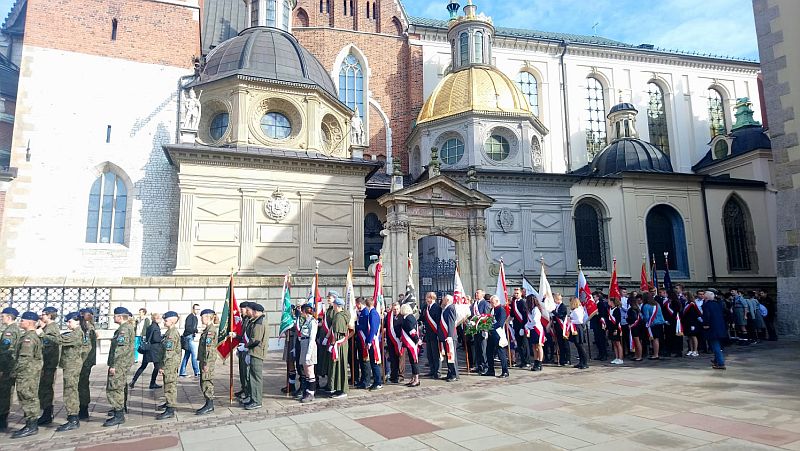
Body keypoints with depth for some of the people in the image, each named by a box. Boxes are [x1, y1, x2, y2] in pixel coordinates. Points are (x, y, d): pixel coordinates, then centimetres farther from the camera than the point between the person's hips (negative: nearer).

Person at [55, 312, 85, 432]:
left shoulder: (77, 333, -15)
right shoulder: (73, 333, 17)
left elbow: (61, 340, -24)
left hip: (72, 366, -10)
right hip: (70, 366, 10)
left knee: (70, 392, -8)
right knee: (72, 392, 15)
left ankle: (73, 421, -5)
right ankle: (74, 419, 23)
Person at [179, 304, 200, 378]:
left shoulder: (195, 317, 18)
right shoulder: (190, 317, -11)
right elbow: (187, 328, -20)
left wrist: (196, 331, 10)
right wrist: (196, 330, -26)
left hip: (191, 338, 10)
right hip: (189, 337, -10)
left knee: (187, 355, 12)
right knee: (194, 354, -10)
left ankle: (182, 373, 18)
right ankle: (197, 372, -10)